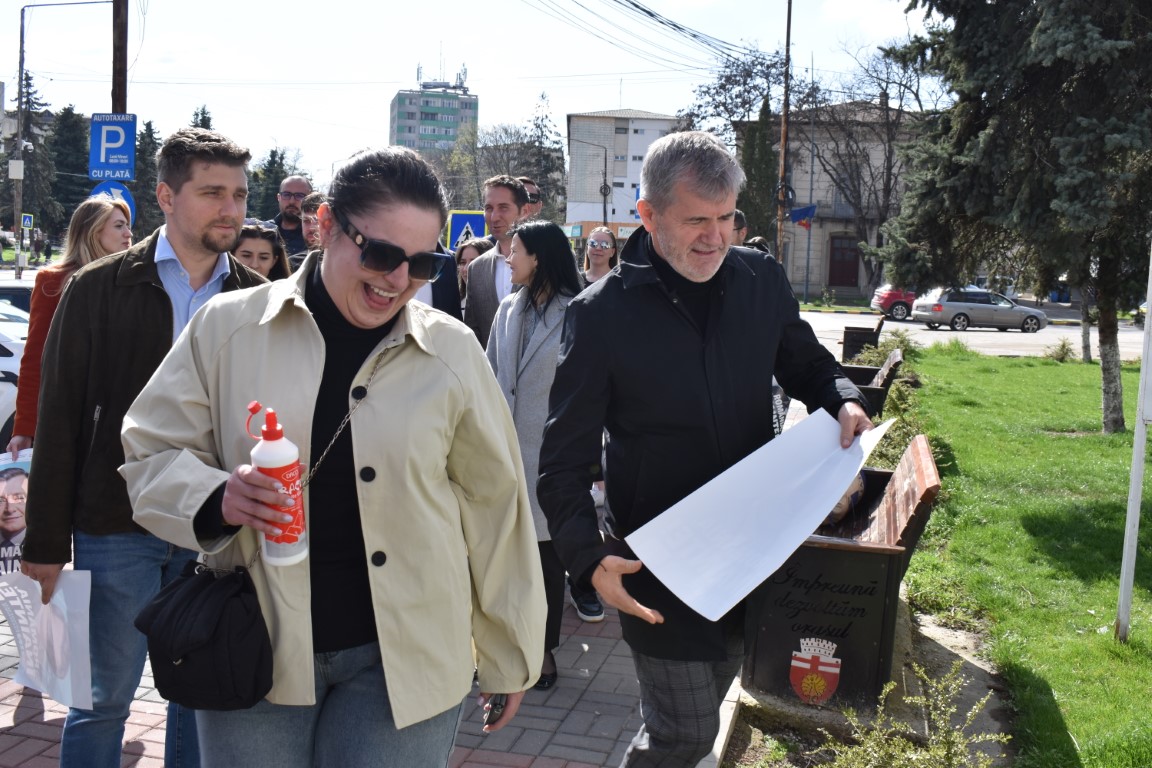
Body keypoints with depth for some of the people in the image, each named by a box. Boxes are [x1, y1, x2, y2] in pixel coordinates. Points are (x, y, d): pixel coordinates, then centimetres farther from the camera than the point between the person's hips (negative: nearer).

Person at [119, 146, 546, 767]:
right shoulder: (228, 328, -3)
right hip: (253, 653, 1)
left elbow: (493, 509, 3)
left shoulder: (452, 351, -3)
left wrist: (508, 656, 8)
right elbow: (149, 453, 4)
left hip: (403, 662, 0)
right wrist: (216, 498, -19)